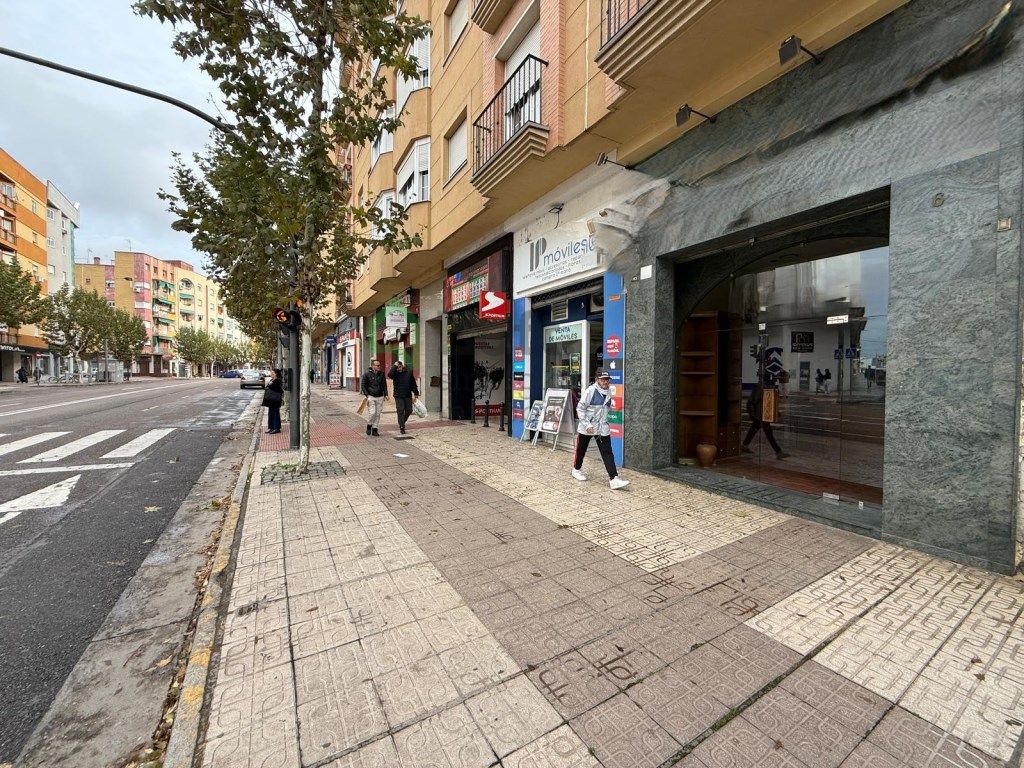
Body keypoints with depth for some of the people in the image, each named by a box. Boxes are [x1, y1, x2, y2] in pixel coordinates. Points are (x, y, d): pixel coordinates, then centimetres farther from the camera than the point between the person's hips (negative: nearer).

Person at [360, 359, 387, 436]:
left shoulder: (381, 374, 7)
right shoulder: (367, 374, -4)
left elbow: (384, 385, 14)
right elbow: (363, 385, -1)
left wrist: (386, 394, 5)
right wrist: (367, 395, -10)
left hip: (380, 397, 4)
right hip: (371, 397, -4)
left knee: (378, 414, 5)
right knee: (372, 412, -11)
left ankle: (374, 430, 15)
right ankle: (369, 426, 15)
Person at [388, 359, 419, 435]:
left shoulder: (409, 373, 4)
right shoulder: (395, 374, 0)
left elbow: (413, 384, 7)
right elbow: (389, 375, -24)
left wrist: (415, 394, 4)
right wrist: (394, 366, -18)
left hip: (408, 396, 3)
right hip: (398, 396, -2)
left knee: (409, 411, 8)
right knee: (400, 411, -5)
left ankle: (402, 422, 32)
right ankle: (402, 427, 1)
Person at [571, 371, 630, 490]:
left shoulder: (609, 392, 6)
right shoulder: (590, 391, -14)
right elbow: (580, 408, -14)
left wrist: (604, 423, 16)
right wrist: (587, 424, -18)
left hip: (603, 429, 5)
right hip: (587, 427, -4)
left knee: (608, 453, -4)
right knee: (581, 450, 12)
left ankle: (614, 479, -8)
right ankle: (576, 470, 36)